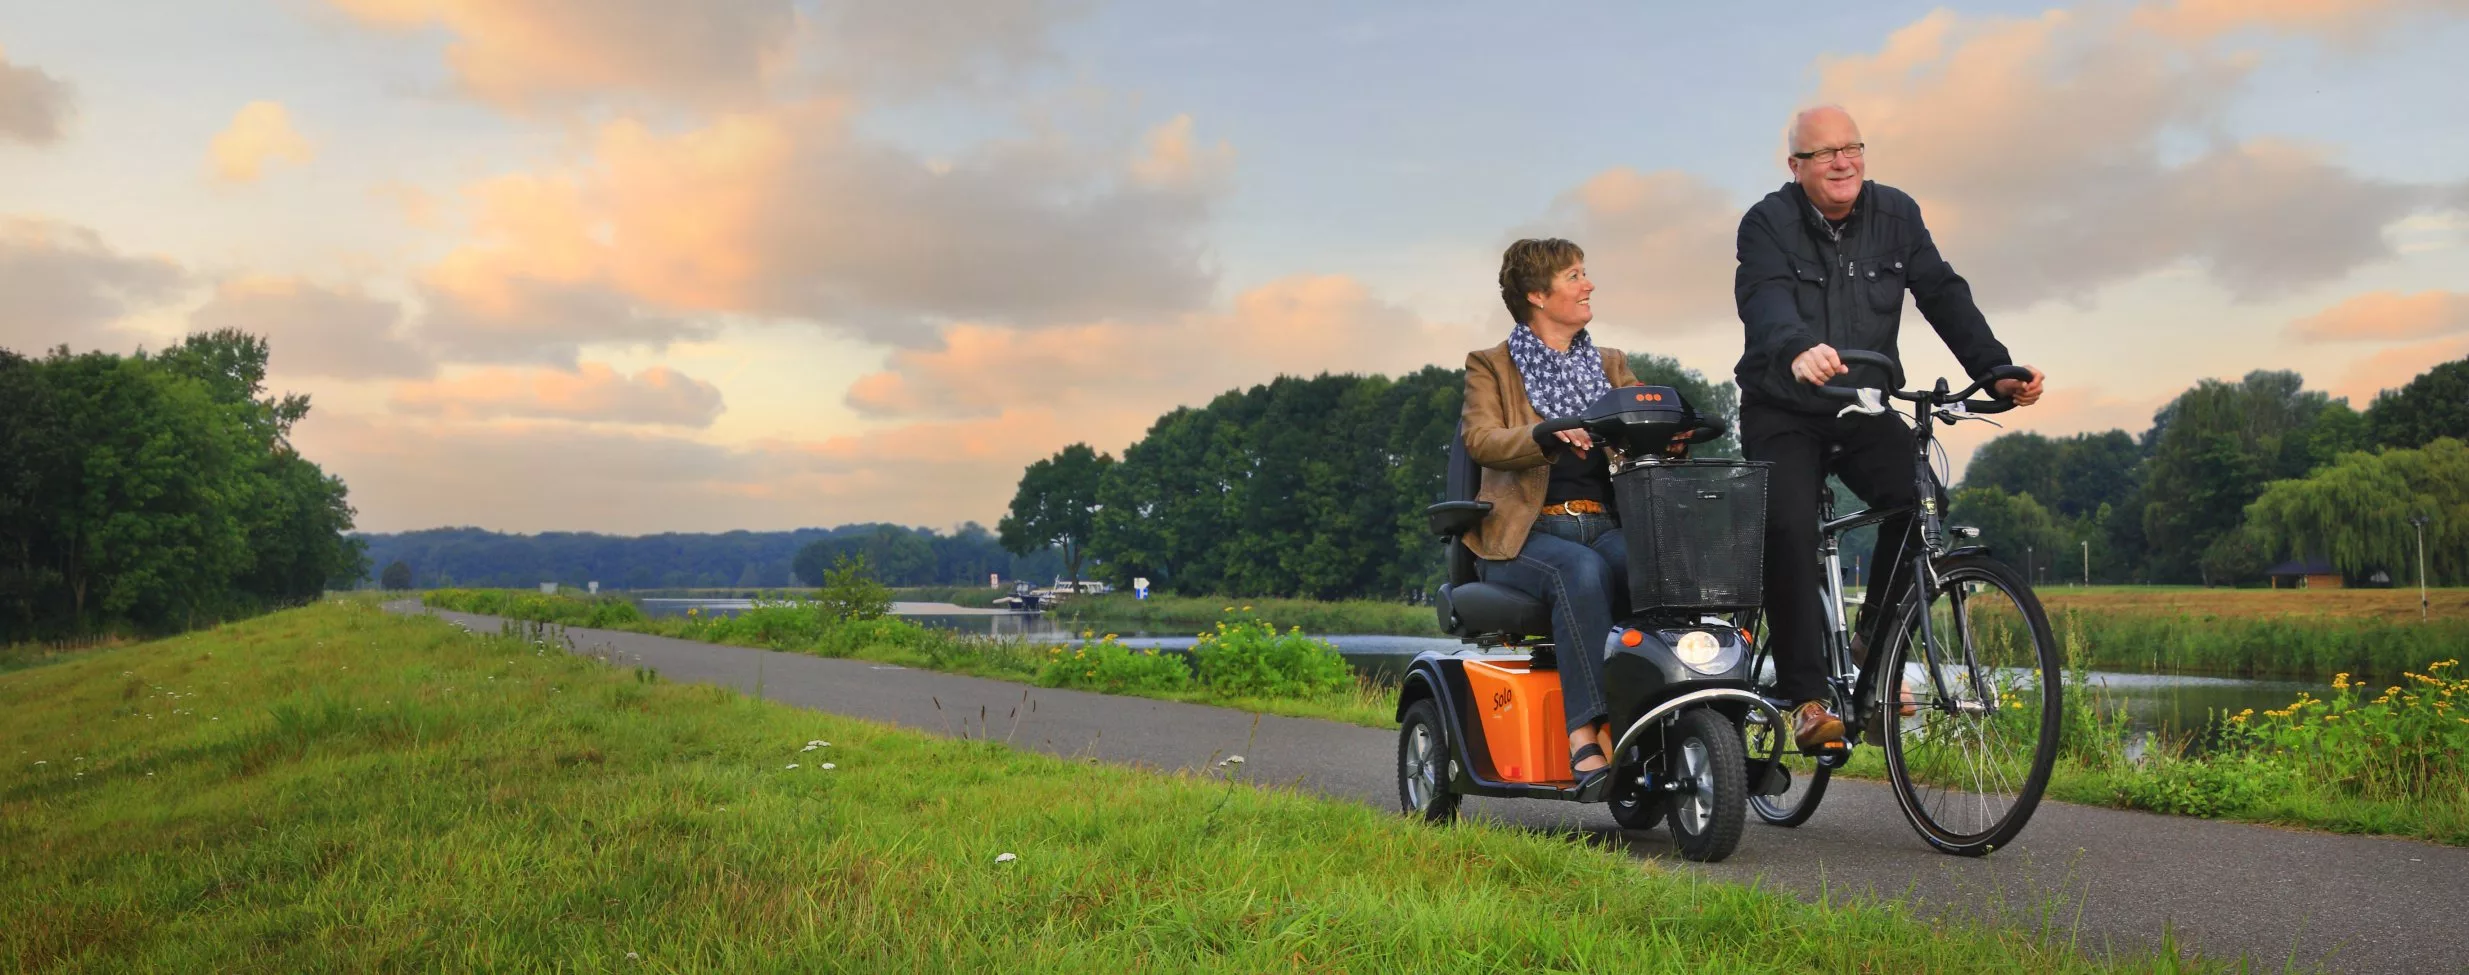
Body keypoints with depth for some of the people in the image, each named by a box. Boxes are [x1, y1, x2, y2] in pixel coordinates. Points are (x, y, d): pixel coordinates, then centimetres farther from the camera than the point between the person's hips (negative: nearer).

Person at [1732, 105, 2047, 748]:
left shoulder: (1896, 215, 1)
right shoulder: (1768, 224, -10)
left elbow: (1943, 294, -6)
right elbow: (1765, 301, -29)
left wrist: (1997, 370, -22)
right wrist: (1797, 352, -52)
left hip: (1866, 410, 3)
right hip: (1783, 412, -3)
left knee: (1919, 501, -21)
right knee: (1790, 529, -21)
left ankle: (1875, 644, -1)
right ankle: (1807, 700, -16)